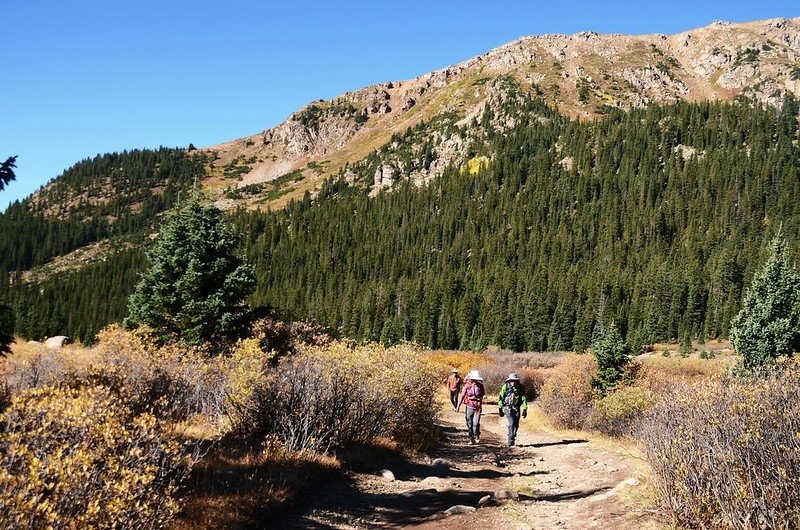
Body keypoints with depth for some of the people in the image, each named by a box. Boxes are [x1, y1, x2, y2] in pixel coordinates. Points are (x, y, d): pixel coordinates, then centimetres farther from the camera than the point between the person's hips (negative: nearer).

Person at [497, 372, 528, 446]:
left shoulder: (520, 387, -2)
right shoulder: (505, 387, -8)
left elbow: (524, 398, 0)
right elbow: (501, 398, 0)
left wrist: (525, 409, -7)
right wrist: (500, 409, 2)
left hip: (517, 409, 3)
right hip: (508, 408, -3)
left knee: (516, 425, 6)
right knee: (511, 424, -15)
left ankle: (513, 439, 23)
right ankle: (510, 442, -14)